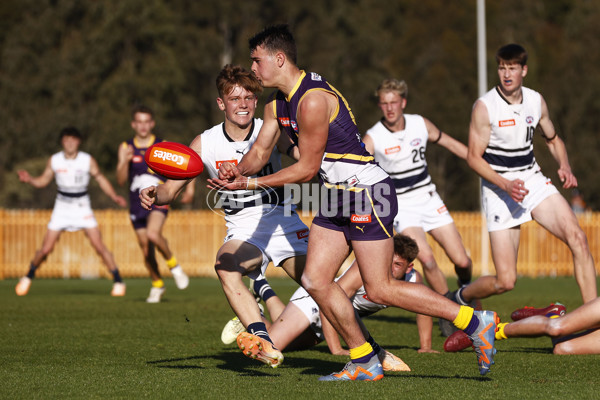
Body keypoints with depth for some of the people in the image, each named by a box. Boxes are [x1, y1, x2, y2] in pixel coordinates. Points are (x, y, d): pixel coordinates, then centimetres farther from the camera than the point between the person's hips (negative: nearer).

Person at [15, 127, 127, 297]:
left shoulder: (88, 161, -8)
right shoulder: (54, 160, -4)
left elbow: (101, 179, 1)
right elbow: (44, 180, 6)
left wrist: (114, 197, -11)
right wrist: (29, 179, -13)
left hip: (83, 209, -1)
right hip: (61, 209, 1)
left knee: (99, 245, -12)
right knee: (46, 249, -2)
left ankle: (118, 281, -1)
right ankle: (29, 277, 22)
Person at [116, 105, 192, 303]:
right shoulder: (126, 148, 3)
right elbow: (121, 180, -1)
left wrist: (189, 188, -3)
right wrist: (126, 161, -18)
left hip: (159, 201, -3)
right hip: (137, 204, 3)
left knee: (153, 234, -31)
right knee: (146, 250, 7)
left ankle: (174, 265, -7)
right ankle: (157, 285, 30)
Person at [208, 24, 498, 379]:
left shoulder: (313, 99, -21)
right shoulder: (278, 103, 10)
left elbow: (307, 169, -18)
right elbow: (260, 152, 12)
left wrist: (251, 183, -16)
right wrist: (238, 171, -10)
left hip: (367, 192, -10)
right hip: (338, 197, 10)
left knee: (380, 289, -10)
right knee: (315, 280, 3)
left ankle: (476, 321, -2)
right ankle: (365, 363, 10)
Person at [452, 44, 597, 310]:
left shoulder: (536, 101, 3)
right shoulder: (484, 106, -13)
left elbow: (553, 139, 19)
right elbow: (474, 157, -11)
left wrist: (564, 167, -2)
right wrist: (506, 185, -25)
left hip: (533, 180, 5)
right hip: (498, 188, -5)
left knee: (578, 239, -18)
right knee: (505, 281, -9)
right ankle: (459, 298, 22)